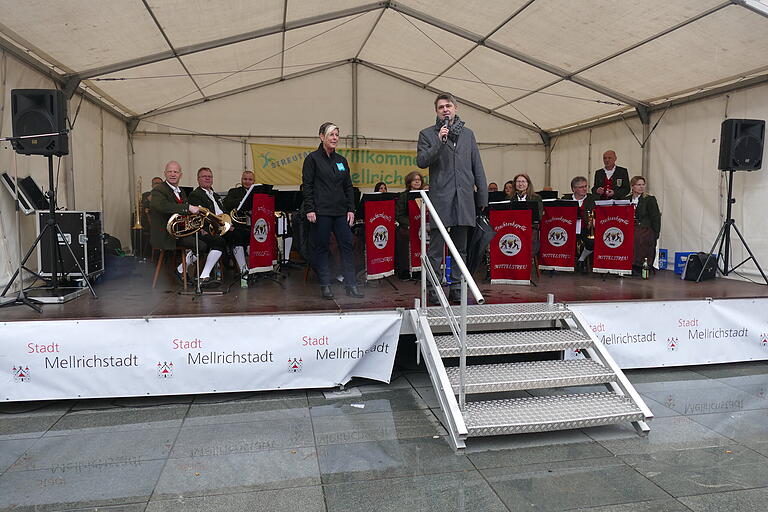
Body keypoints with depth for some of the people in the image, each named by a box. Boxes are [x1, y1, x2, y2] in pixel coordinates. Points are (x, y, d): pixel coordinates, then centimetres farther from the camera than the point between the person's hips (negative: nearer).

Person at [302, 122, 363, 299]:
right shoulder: (313, 158, 0)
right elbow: (307, 186, -4)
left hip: (340, 211, 5)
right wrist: (309, 209, -12)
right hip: (321, 211, -5)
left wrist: (351, 209, 8)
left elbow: (348, 187, 16)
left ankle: (351, 284, 5)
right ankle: (325, 285, 10)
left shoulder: (341, 160, 15)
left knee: (347, 245, 0)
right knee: (322, 248, 1)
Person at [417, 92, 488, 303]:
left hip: (464, 199, 4)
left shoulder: (467, 134, 16)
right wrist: (439, 142, -16)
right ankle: (433, 290, 6)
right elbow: (421, 161, -6)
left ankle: (457, 289, 18)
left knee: (460, 248, 9)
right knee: (436, 249, -2)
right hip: (440, 198, -4)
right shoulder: (427, 134, 6)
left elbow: (477, 167, 14)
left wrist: (483, 197, 8)